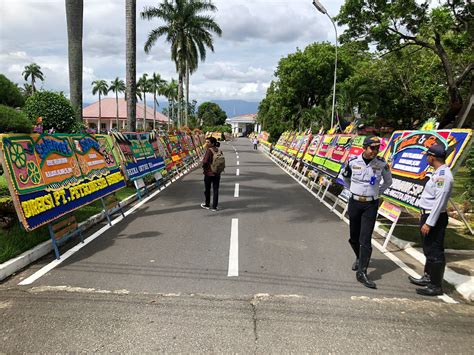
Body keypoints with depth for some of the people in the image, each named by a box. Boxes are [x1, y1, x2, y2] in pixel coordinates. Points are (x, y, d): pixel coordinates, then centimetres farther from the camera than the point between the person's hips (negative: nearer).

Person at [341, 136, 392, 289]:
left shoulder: (382, 164, -8)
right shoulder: (353, 162, -7)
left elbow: (388, 181, 12)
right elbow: (345, 177, 15)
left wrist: (377, 192, 7)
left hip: (371, 205, -1)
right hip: (354, 202, 2)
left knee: (365, 239, -7)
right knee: (354, 237, 13)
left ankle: (362, 272, -2)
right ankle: (359, 258, 42)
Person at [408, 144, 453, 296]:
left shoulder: (443, 175, -21)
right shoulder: (439, 173, 11)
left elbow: (439, 201, -24)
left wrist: (429, 223, -24)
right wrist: (424, 213, 21)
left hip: (434, 218, -11)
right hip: (428, 215, 11)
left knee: (435, 252, -1)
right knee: (429, 249, 21)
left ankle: (435, 286, 9)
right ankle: (428, 278, 35)